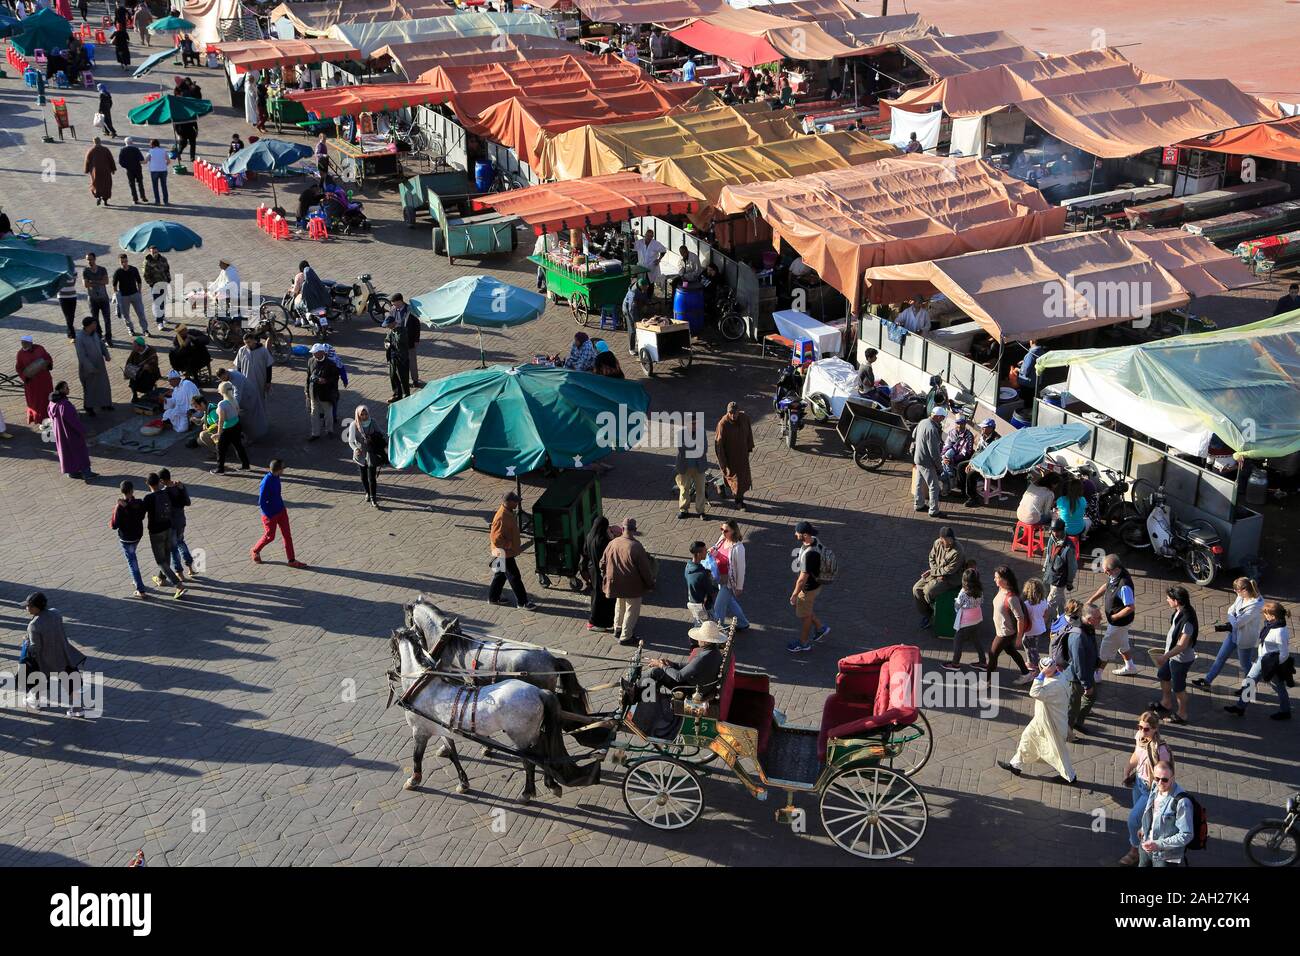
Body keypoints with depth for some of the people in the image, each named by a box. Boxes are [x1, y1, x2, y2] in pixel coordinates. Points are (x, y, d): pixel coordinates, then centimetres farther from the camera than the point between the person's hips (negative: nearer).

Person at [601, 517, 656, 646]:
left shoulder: (612, 543, -5)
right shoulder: (636, 547, -23)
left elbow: (603, 563, 7)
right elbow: (645, 569, -17)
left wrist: (606, 578, 22)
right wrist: (650, 584, -3)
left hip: (616, 583, 6)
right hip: (633, 586, -6)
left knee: (620, 606, 27)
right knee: (632, 611, 9)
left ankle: (617, 629, 40)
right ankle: (626, 637, 14)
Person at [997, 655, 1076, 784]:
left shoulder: (1056, 684, -36)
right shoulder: (1058, 676, -6)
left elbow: (1035, 693, -43)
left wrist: (1041, 675, -41)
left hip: (1051, 722, -10)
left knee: (1057, 750, 9)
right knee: (1027, 736, 21)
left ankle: (1070, 776, 30)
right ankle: (1016, 765, 37)